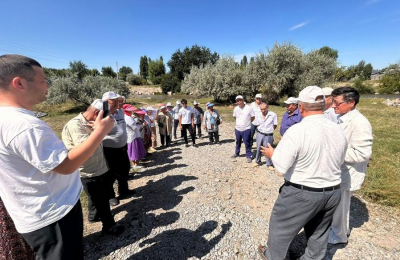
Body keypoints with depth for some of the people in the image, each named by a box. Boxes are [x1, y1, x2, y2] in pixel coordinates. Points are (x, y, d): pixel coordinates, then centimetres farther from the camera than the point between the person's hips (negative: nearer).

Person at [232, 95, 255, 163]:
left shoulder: (249, 108, -14)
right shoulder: (236, 109, -1)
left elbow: (252, 117, -3)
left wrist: (247, 122, 7)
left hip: (246, 129, -4)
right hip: (237, 128, 4)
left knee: (247, 143, 4)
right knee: (238, 142, 20)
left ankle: (248, 156, 20)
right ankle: (236, 153, 39)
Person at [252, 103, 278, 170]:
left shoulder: (273, 115, -12)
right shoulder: (258, 115, -2)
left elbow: (275, 125, -2)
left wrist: (269, 130, 3)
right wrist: (261, 130, 6)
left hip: (268, 135, -3)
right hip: (260, 134, 3)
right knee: (258, 149, 15)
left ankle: (269, 164, 26)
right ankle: (257, 161, 35)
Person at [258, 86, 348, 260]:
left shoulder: (297, 130, -25)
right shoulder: (338, 130, -3)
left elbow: (281, 166, -24)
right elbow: (339, 162, 10)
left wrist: (272, 154, -5)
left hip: (301, 193, -6)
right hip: (333, 192, 6)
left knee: (281, 226, 19)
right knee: (319, 232, 27)